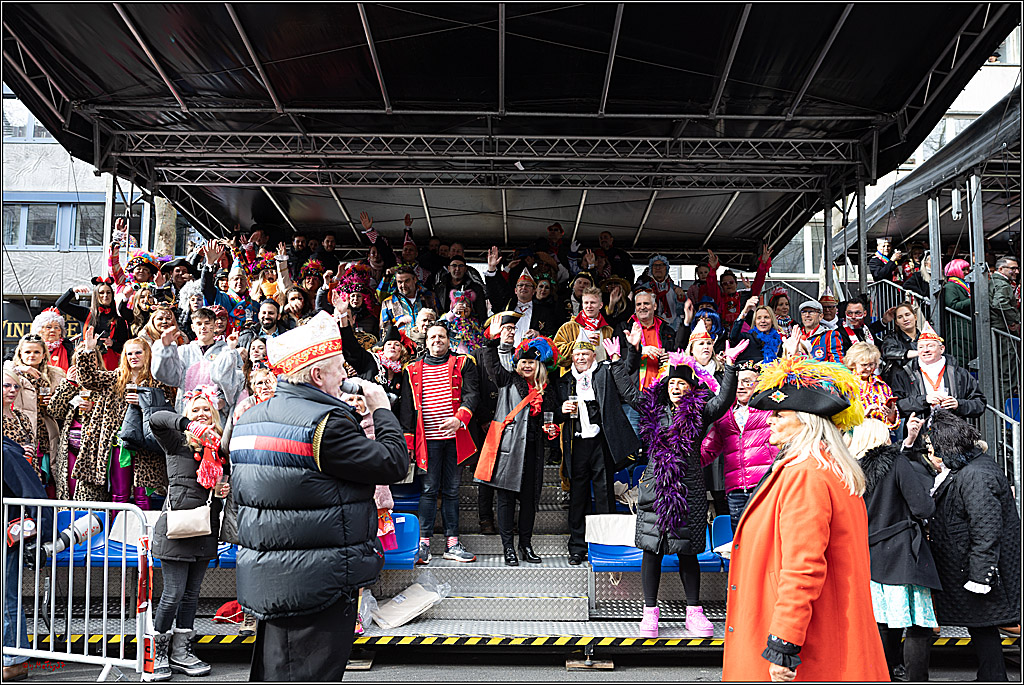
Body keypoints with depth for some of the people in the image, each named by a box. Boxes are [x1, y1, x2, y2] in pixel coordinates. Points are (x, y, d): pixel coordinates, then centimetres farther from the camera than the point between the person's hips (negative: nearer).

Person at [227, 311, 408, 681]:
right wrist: (381, 408, -2)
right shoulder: (325, 424, -19)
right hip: (316, 582, -8)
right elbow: (394, 463, -18)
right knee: (309, 675, 1)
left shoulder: (249, 418, 8)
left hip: (263, 580, 9)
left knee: (271, 672, 19)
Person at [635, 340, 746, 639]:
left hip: (690, 489, -2)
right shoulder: (653, 410, 11)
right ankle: (650, 612, 12)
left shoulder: (700, 412, 5)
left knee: (687, 551, 4)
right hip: (655, 487, 2)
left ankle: (694, 612, 15)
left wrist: (731, 363, -16)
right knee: (652, 549, 3)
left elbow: (724, 398, -9)